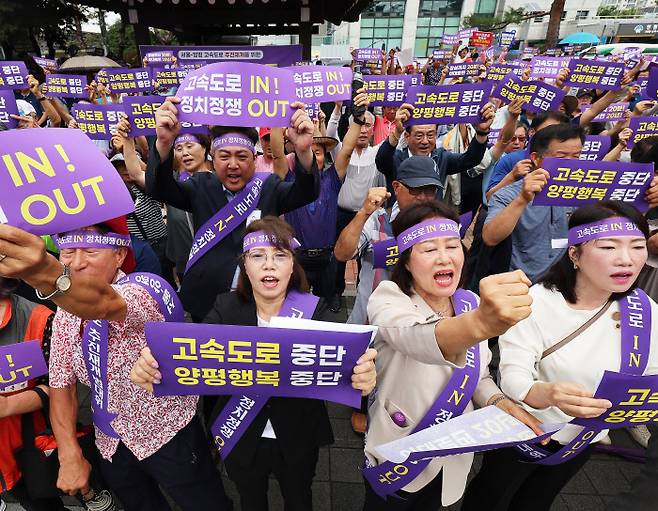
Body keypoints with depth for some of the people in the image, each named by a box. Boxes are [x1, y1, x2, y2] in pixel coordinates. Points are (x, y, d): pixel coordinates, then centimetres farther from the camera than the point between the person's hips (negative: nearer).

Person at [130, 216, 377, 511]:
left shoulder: (314, 309, -18)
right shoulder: (226, 307, -14)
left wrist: (362, 373, -53)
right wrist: (151, 366, -47)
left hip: (297, 439, -1)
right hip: (242, 439, 1)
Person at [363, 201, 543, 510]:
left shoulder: (470, 303, -6)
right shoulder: (388, 300, -25)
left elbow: (477, 374, 5)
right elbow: (420, 340, -48)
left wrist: (501, 402, -16)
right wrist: (480, 323, -67)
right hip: (397, 456, -4)